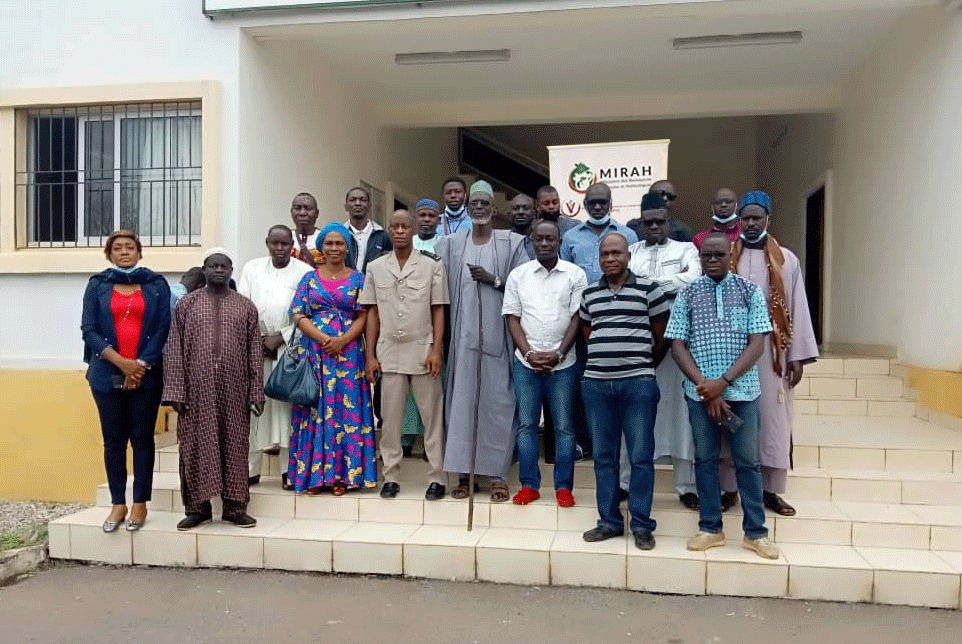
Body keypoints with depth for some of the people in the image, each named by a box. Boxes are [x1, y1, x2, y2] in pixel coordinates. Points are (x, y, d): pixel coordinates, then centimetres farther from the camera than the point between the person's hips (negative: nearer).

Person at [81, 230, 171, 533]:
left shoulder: (156, 284, 5)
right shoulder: (97, 285, 8)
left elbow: (163, 328, -1)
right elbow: (89, 329, 1)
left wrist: (141, 365, -10)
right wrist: (121, 362, -11)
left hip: (146, 374, -1)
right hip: (107, 374, 1)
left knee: (142, 437, 4)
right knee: (113, 439, 6)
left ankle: (140, 504, 12)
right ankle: (118, 504, 16)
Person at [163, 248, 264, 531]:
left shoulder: (246, 306, 8)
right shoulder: (186, 304, 6)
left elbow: (255, 353, 5)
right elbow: (173, 350, 2)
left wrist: (256, 392, -1)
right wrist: (175, 391, -6)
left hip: (234, 390, 0)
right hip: (197, 389, 0)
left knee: (234, 445, 4)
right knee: (196, 445, 4)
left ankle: (235, 507, 14)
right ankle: (197, 506, 16)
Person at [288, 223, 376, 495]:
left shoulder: (357, 278, 8)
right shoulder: (310, 277, 10)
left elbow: (364, 316, 1)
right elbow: (299, 315, 2)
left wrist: (343, 340, -15)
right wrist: (323, 338, -13)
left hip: (348, 352, -1)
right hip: (314, 351, 1)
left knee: (346, 409, 0)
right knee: (315, 409, 2)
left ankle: (342, 473, 8)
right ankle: (314, 474, 10)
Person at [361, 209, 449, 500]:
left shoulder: (432, 265, -1)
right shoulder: (375, 267, 6)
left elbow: (438, 311, 0)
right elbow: (373, 313, 8)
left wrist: (436, 350, -9)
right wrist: (370, 355, 3)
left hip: (423, 351, -2)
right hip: (389, 352, 2)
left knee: (432, 416, 3)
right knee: (390, 417, 8)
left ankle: (437, 477, 12)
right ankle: (391, 476, 19)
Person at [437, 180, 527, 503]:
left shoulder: (512, 242, 4)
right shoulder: (451, 242, 10)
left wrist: (495, 280, -12)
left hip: (497, 333, -1)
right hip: (463, 333, 2)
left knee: (497, 400, 1)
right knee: (461, 399, 3)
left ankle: (497, 472, 10)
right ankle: (462, 472, 12)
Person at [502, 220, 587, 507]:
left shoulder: (575, 274, 1)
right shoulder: (518, 275, 5)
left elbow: (577, 318, -1)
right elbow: (513, 318, 3)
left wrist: (558, 354, -10)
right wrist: (529, 354, -8)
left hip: (563, 364, -1)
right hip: (525, 362, 2)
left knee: (564, 426, 5)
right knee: (526, 425, 7)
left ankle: (564, 486, 16)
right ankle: (529, 484, 17)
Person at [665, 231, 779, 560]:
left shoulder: (750, 292, 2)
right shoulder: (687, 295, 4)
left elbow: (757, 344, -4)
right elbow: (678, 345, 0)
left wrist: (723, 381, -14)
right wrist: (705, 386, -10)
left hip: (742, 390, -1)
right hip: (700, 392, 1)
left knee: (748, 461, 6)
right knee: (705, 459, 8)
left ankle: (755, 532, 17)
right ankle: (710, 528, 20)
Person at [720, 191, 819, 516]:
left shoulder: (786, 260, 6)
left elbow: (797, 309, 3)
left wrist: (798, 356, -2)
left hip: (771, 351, 1)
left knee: (771, 418, 4)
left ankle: (770, 490, 16)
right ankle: (729, 487, 13)